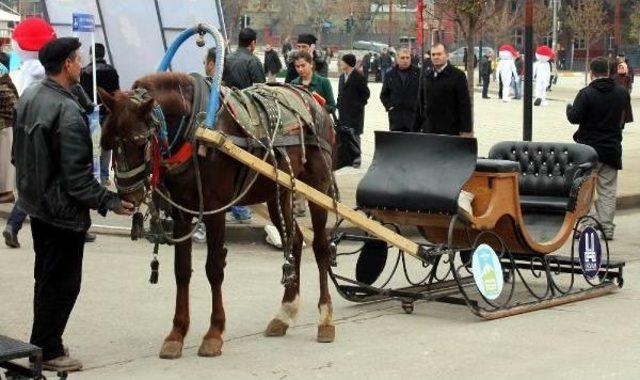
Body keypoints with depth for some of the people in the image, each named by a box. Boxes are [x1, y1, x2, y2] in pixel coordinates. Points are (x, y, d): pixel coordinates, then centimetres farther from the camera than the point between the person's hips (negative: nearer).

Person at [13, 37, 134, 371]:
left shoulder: (29, 96, 3)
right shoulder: (68, 113, -26)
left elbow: (19, 153, 14)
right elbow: (77, 177, -25)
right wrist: (109, 202, -17)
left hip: (35, 202, 9)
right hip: (63, 212, -9)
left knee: (46, 277, 22)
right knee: (62, 283, 5)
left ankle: (42, 342, 33)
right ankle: (48, 350, 15)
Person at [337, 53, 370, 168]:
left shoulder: (358, 77, -10)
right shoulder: (342, 77, 13)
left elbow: (366, 93, -8)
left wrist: (359, 105, -11)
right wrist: (339, 105, 10)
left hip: (355, 112, -7)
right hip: (343, 112, 7)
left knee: (355, 135, -3)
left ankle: (357, 159, 3)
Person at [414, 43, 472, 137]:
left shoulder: (458, 75, -3)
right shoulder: (425, 76, 12)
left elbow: (464, 105, -6)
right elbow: (420, 104, 16)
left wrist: (465, 131, -11)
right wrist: (416, 129, 13)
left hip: (450, 132, -4)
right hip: (428, 131, 4)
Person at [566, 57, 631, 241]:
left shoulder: (586, 93, -15)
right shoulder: (622, 92, 1)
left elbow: (574, 117, -15)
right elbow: (624, 116, 16)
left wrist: (569, 108, 4)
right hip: (613, 148, 4)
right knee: (608, 191, 11)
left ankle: (586, 226, -3)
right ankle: (607, 227, 12)